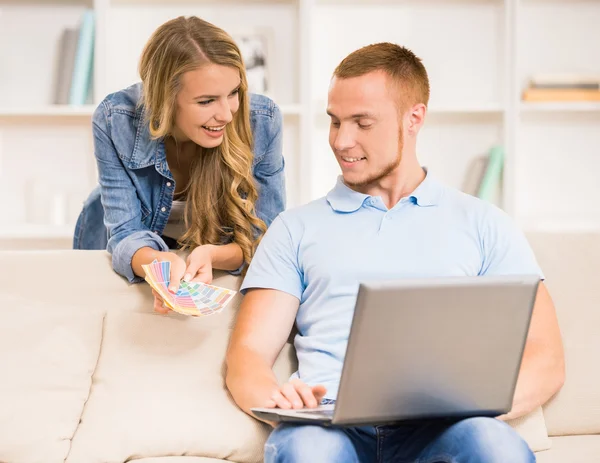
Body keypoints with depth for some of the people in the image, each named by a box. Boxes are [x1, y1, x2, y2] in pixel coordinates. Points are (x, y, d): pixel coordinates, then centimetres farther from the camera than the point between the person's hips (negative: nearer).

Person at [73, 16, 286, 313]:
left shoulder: (262, 121, -23)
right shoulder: (114, 122, -24)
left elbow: (264, 235, -17)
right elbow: (126, 232, -21)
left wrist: (212, 256, -39)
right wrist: (161, 264, -45)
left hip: (223, 274, 0)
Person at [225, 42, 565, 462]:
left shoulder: (483, 225, 19)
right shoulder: (297, 228, 21)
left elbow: (545, 360, 10)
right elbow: (247, 355, 11)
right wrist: (272, 396, -14)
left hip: (437, 427, 0)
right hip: (331, 422, 0)